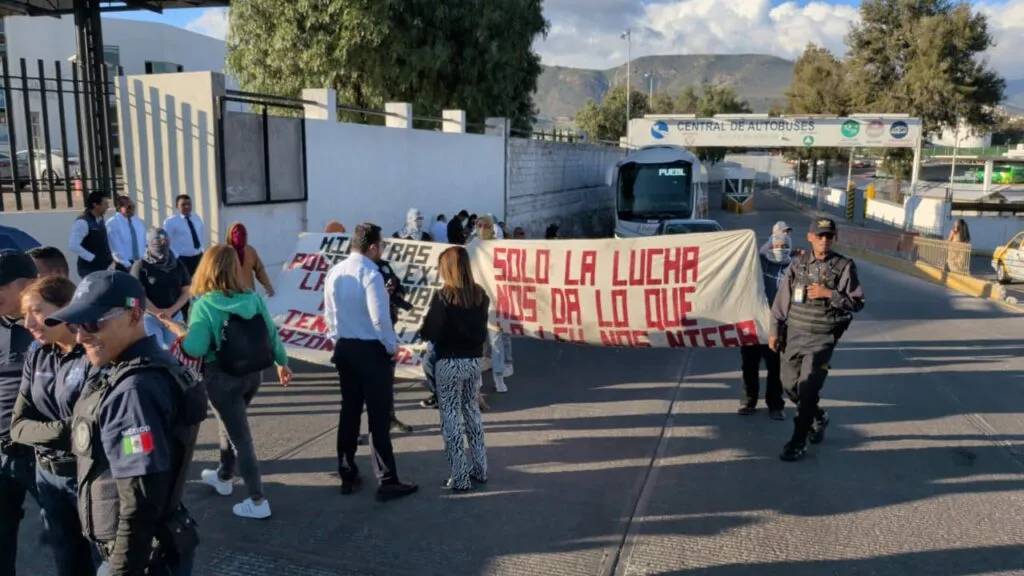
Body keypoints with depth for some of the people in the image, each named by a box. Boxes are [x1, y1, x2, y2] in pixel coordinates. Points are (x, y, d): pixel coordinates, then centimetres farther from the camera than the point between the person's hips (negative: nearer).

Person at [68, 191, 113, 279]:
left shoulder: (100, 220, 9)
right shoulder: (82, 222, -18)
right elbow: (73, 246, -25)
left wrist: (110, 256, 11)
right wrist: (92, 258, -19)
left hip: (103, 267, 8)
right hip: (89, 268, -8)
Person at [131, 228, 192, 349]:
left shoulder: (178, 264, 5)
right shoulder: (141, 265, -7)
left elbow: (187, 292, 4)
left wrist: (170, 310, -9)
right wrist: (158, 313, -11)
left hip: (175, 316, 4)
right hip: (150, 317, -4)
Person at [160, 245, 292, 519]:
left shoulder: (204, 304, -17)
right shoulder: (253, 298, -3)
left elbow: (195, 349, -21)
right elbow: (271, 333, 3)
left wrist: (176, 328, -5)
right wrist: (282, 362, 16)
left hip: (222, 377, -5)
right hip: (252, 372, 6)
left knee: (241, 436, 2)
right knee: (230, 424, 27)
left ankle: (258, 501, 8)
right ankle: (223, 477, 46)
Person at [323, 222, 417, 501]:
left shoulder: (334, 272, 5)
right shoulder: (370, 274, -19)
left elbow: (329, 313, 11)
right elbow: (380, 317, -22)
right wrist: (392, 346, -9)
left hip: (344, 348, 7)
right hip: (371, 350, -7)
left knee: (349, 412, 15)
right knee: (379, 416, -2)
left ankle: (348, 476, 24)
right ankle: (387, 482, 3)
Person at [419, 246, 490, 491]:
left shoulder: (443, 296, -14)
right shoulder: (480, 295, 2)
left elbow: (429, 333, -12)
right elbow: (482, 328, 10)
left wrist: (425, 328, 8)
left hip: (449, 363, -6)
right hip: (474, 360, 6)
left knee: (451, 418, 3)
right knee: (471, 411, 19)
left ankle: (460, 478, 5)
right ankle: (480, 469, 25)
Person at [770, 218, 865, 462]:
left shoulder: (844, 266, -4)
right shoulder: (798, 264, 4)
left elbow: (857, 302, -4)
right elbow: (782, 299, 6)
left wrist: (829, 294, -17)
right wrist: (775, 330, 4)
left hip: (822, 338, -4)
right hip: (793, 334, 4)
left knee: (807, 389, -9)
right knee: (790, 385, 12)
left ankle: (798, 442, 3)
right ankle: (818, 418, 39)